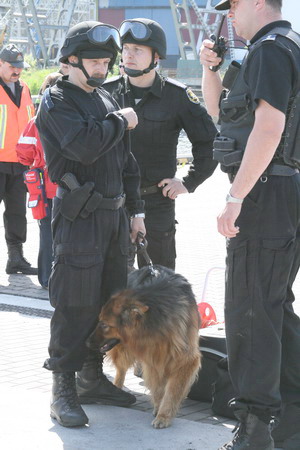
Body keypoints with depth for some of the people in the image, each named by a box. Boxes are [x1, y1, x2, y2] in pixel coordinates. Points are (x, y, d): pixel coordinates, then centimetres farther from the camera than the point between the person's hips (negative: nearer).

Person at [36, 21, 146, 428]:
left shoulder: (107, 100, 17)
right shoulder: (57, 101, -8)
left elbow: (126, 160, 21)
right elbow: (83, 146, -26)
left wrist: (135, 209, 18)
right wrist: (120, 122, -12)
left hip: (114, 214, 8)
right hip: (80, 215, -8)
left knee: (110, 300, 12)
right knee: (76, 305, -8)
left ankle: (92, 378, 24)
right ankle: (63, 390, -1)